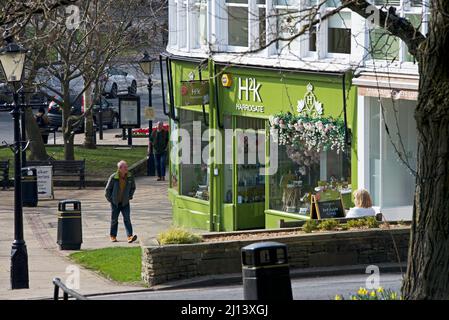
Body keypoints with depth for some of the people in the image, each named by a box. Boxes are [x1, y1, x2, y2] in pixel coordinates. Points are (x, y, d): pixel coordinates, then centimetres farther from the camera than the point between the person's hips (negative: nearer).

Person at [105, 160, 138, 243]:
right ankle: (113, 236, 24)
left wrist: (130, 197, 6)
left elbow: (133, 187, 13)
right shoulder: (113, 177, -15)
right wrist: (110, 199, -3)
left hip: (125, 203, 2)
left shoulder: (130, 177, -6)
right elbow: (108, 189, -4)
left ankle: (130, 236, -18)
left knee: (127, 219, -9)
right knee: (114, 220, 9)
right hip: (115, 202, -1)